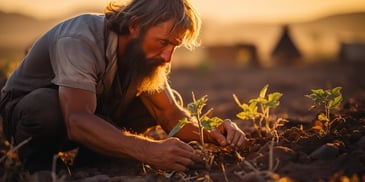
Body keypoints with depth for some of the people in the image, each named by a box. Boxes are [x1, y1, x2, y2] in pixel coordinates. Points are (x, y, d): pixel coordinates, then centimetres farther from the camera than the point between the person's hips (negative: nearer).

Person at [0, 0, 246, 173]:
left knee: (153, 100, -10)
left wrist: (210, 135, -31)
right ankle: (38, 169, -12)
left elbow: (170, 113, -10)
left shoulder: (143, 51, -11)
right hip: (28, 111, -6)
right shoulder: (80, 41, -34)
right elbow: (77, 122, -47)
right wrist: (148, 150, -57)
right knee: (47, 106, -40)